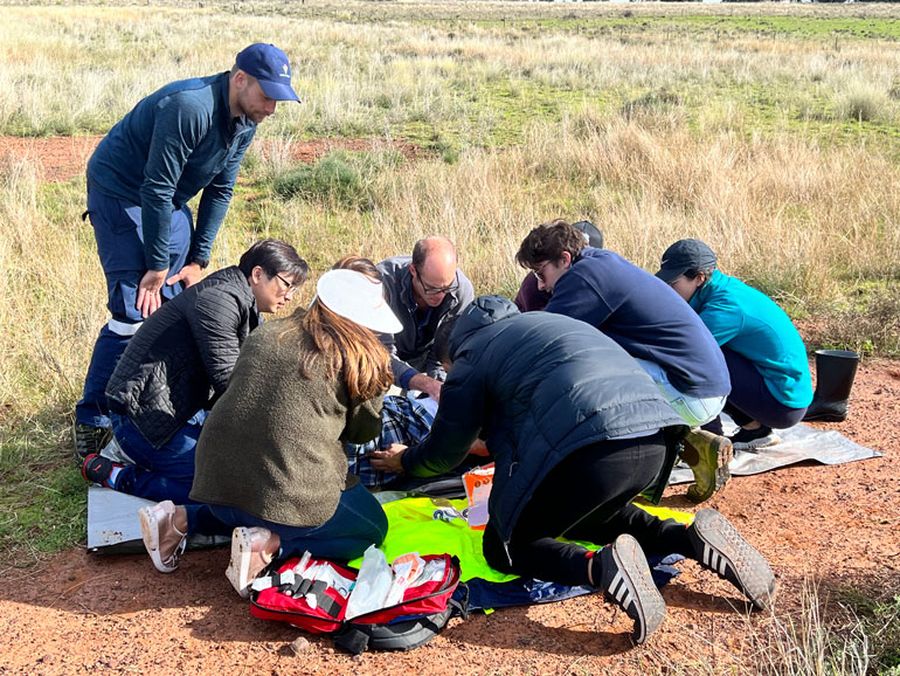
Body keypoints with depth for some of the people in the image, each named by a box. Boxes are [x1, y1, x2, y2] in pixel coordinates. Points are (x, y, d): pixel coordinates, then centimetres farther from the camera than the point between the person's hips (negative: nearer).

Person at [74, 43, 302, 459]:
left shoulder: (245, 122, -4)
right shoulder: (190, 108, -30)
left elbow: (220, 190, 3)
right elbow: (155, 190, -28)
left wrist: (198, 260, 0)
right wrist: (157, 267, -22)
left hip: (170, 202, 8)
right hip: (120, 194, -8)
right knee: (135, 312, -14)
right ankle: (92, 422, -3)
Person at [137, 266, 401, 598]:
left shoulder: (265, 334, 12)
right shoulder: (358, 359, -3)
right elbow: (363, 430, 8)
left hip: (218, 477, 7)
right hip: (288, 492, -7)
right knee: (372, 527, 17)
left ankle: (180, 519, 13)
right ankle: (269, 544, -4)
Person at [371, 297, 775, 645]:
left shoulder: (471, 354, 14)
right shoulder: (531, 325, 35)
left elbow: (445, 451, 21)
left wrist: (405, 461, 42)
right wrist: (488, 438, 63)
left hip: (593, 446, -8)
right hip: (657, 434, 8)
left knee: (503, 545, 14)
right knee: (584, 513, 34)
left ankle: (601, 567, -16)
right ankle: (693, 538, 10)